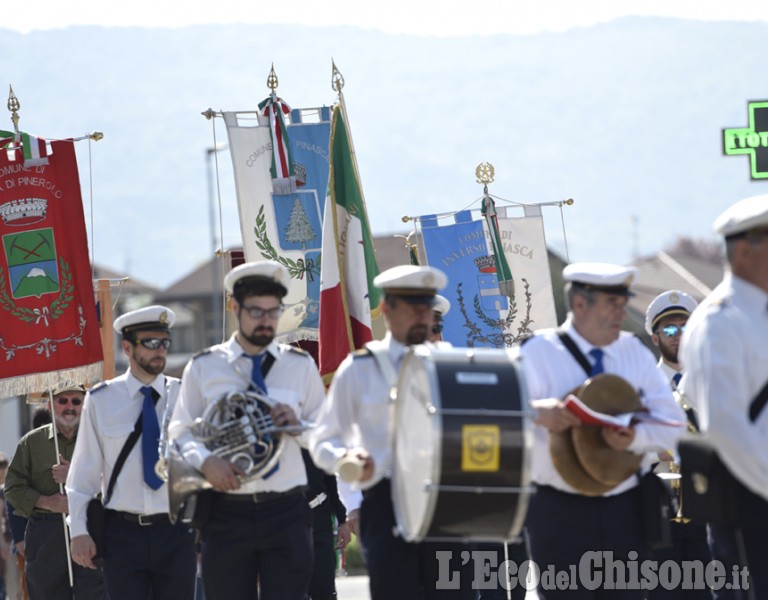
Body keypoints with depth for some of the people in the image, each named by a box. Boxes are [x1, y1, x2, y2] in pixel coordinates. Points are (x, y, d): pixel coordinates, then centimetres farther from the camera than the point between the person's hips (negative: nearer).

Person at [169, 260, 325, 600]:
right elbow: (181, 432, 2)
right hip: (227, 512, 0)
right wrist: (206, 461, -18)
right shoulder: (203, 368, 7)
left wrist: (296, 424, -12)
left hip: (286, 512, 0)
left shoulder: (300, 366, 10)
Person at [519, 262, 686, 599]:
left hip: (624, 510, 4)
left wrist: (635, 437, -20)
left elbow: (672, 420, 2)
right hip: (560, 511, -4)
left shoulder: (634, 352, 10)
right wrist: (537, 413, -38)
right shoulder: (539, 353, -3)